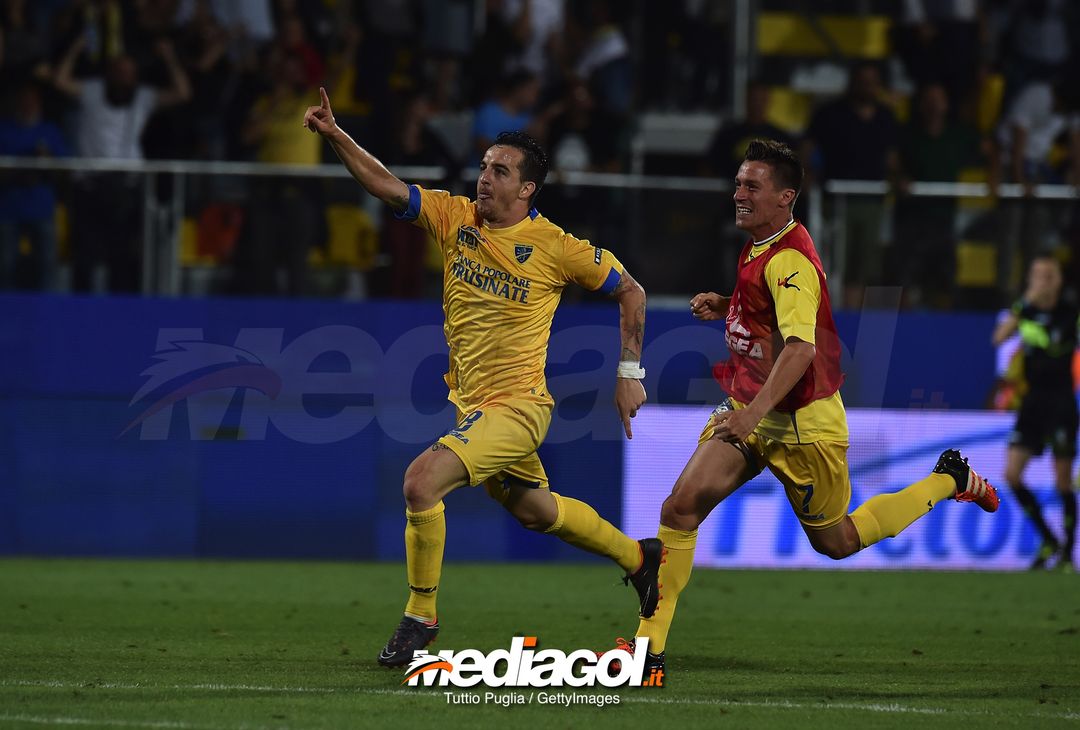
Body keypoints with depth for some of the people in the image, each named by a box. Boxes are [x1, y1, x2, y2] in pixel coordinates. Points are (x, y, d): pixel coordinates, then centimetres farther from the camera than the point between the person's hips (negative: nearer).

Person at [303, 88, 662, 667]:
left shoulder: (555, 247, -11)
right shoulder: (454, 217, 1)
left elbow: (631, 292, 0)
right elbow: (386, 186, -9)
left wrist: (629, 373, -1)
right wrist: (334, 136, -23)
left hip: (517, 405, -7)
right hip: (470, 401, 7)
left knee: (422, 479, -23)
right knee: (534, 510, 23)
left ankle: (420, 618, -10)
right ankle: (638, 558, 47)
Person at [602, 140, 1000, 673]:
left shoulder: (789, 260, -23)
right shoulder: (759, 248, 7)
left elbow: (801, 348, -35)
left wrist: (754, 411, -46)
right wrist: (724, 306, 8)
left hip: (802, 423, -8)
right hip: (749, 412, 8)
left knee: (836, 542, 12)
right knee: (680, 508, -11)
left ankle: (950, 480, 32)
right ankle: (649, 646, -9)